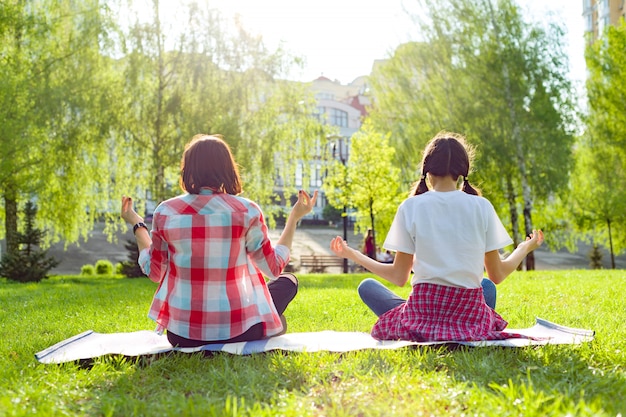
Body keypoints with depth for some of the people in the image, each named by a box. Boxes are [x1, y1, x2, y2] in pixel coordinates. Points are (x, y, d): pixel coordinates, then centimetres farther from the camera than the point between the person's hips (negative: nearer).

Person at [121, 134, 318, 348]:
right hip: (238, 330, -2)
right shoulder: (245, 211, -11)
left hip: (182, 335, 2)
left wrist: (137, 225, 19)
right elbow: (274, 268, 0)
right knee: (288, 280, 27)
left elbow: (154, 272, 7)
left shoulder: (165, 212, -6)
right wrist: (294, 218, 9)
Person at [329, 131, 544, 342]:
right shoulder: (482, 206, -2)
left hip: (424, 310, -2)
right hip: (471, 318, 2)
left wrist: (351, 254, 12)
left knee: (367, 286, 22)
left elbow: (399, 277, -2)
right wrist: (525, 248, 23)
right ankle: (460, 329, 14)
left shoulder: (410, 207, -4)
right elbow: (497, 275, 4)